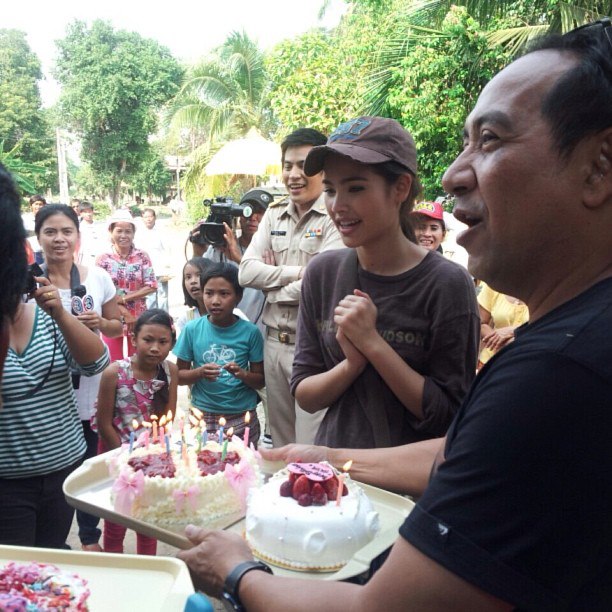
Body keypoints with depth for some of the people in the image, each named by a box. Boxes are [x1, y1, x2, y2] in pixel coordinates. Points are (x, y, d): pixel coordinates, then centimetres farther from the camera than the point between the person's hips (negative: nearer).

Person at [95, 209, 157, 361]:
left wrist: (123, 299, -14)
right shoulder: (103, 259, -5)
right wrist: (122, 311, -15)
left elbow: (151, 286, -8)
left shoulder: (142, 257, -2)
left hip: (138, 318, 1)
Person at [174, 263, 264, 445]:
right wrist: (199, 373, -17)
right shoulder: (192, 329, -4)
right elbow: (179, 376, 3)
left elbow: (260, 380, 0)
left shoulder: (250, 331, -6)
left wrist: (243, 374, -20)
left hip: (242, 417, 0)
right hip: (203, 416, 1)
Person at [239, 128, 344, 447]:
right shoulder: (274, 214, 11)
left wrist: (271, 282, -5)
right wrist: (298, 272, -10)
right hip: (274, 342, 6)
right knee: (280, 448, 19)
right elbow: (246, 272, 3)